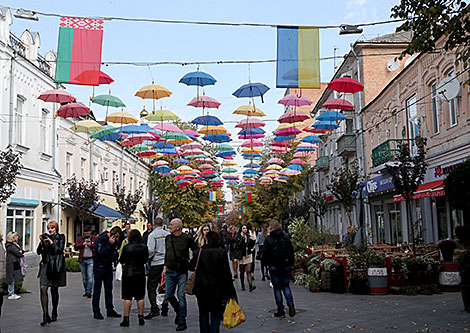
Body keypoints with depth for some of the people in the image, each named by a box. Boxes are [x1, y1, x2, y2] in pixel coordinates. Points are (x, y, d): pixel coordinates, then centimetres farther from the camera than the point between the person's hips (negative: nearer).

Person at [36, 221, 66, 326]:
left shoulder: (60, 237, 3)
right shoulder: (46, 237, 13)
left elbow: (60, 250, -10)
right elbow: (39, 252, 9)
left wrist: (50, 242, -14)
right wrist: (41, 242, -7)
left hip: (56, 265, -2)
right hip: (45, 264, 3)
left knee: (54, 290, 5)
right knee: (43, 288, -12)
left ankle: (54, 314, 21)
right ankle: (45, 315, -11)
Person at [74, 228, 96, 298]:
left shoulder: (95, 238, 4)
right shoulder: (80, 239, 11)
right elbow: (75, 247, 2)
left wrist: (91, 245, -14)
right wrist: (83, 244, -9)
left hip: (91, 260, -3)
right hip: (82, 260, 3)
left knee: (90, 276, -11)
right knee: (84, 277, 9)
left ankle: (89, 292, -9)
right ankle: (86, 291, 20)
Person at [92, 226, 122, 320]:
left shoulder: (114, 240, 6)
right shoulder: (100, 239, -14)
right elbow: (100, 252, -24)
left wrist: (116, 252, -3)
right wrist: (109, 244, -25)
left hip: (108, 267, 6)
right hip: (99, 267, -6)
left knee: (109, 290, 9)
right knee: (97, 290, 1)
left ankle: (110, 310, 14)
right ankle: (96, 311, 7)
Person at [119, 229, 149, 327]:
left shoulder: (126, 247, -12)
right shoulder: (144, 247, -2)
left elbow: (121, 261, -4)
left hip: (128, 273, -3)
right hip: (140, 273, 3)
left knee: (127, 297, 3)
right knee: (140, 297, 11)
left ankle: (126, 319, 3)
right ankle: (141, 318, 16)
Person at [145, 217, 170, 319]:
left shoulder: (152, 235, -8)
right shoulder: (168, 234, 5)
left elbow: (151, 250, -14)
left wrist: (148, 260, 1)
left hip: (156, 263, -5)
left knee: (151, 286, 1)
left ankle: (154, 309, -7)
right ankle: (165, 309, 14)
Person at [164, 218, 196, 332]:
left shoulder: (187, 239, -8)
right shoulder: (168, 238, 8)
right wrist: (165, 266, 17)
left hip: (182, 272, -5)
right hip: (170, 272, 5)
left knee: (181, 296, -5)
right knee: (169, 295, 6)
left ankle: (182, 321, 4)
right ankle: (179, 312, 32)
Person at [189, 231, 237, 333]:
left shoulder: (199, 252, -7)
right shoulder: (221, 253, -9)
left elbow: (191, 267, 1)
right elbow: (227, 273, -8)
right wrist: (230, 291, -2)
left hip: (202, 289, 1)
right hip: (216, 290, -1)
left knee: (203, 314, 16)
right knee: (215, 315, 5)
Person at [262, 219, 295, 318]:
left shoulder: (268, 239, -9)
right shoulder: (286, 237, 2)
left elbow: (265, 255, -8)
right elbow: (291, 252, 6)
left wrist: (267, 263, 11)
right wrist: (291, 264, 15)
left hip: (274, 267, -3)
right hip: (286, 266, 3)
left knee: (277, 288, 5)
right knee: (286, 286, 15)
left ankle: (281, 311, 6)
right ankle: (290, 301, -11)